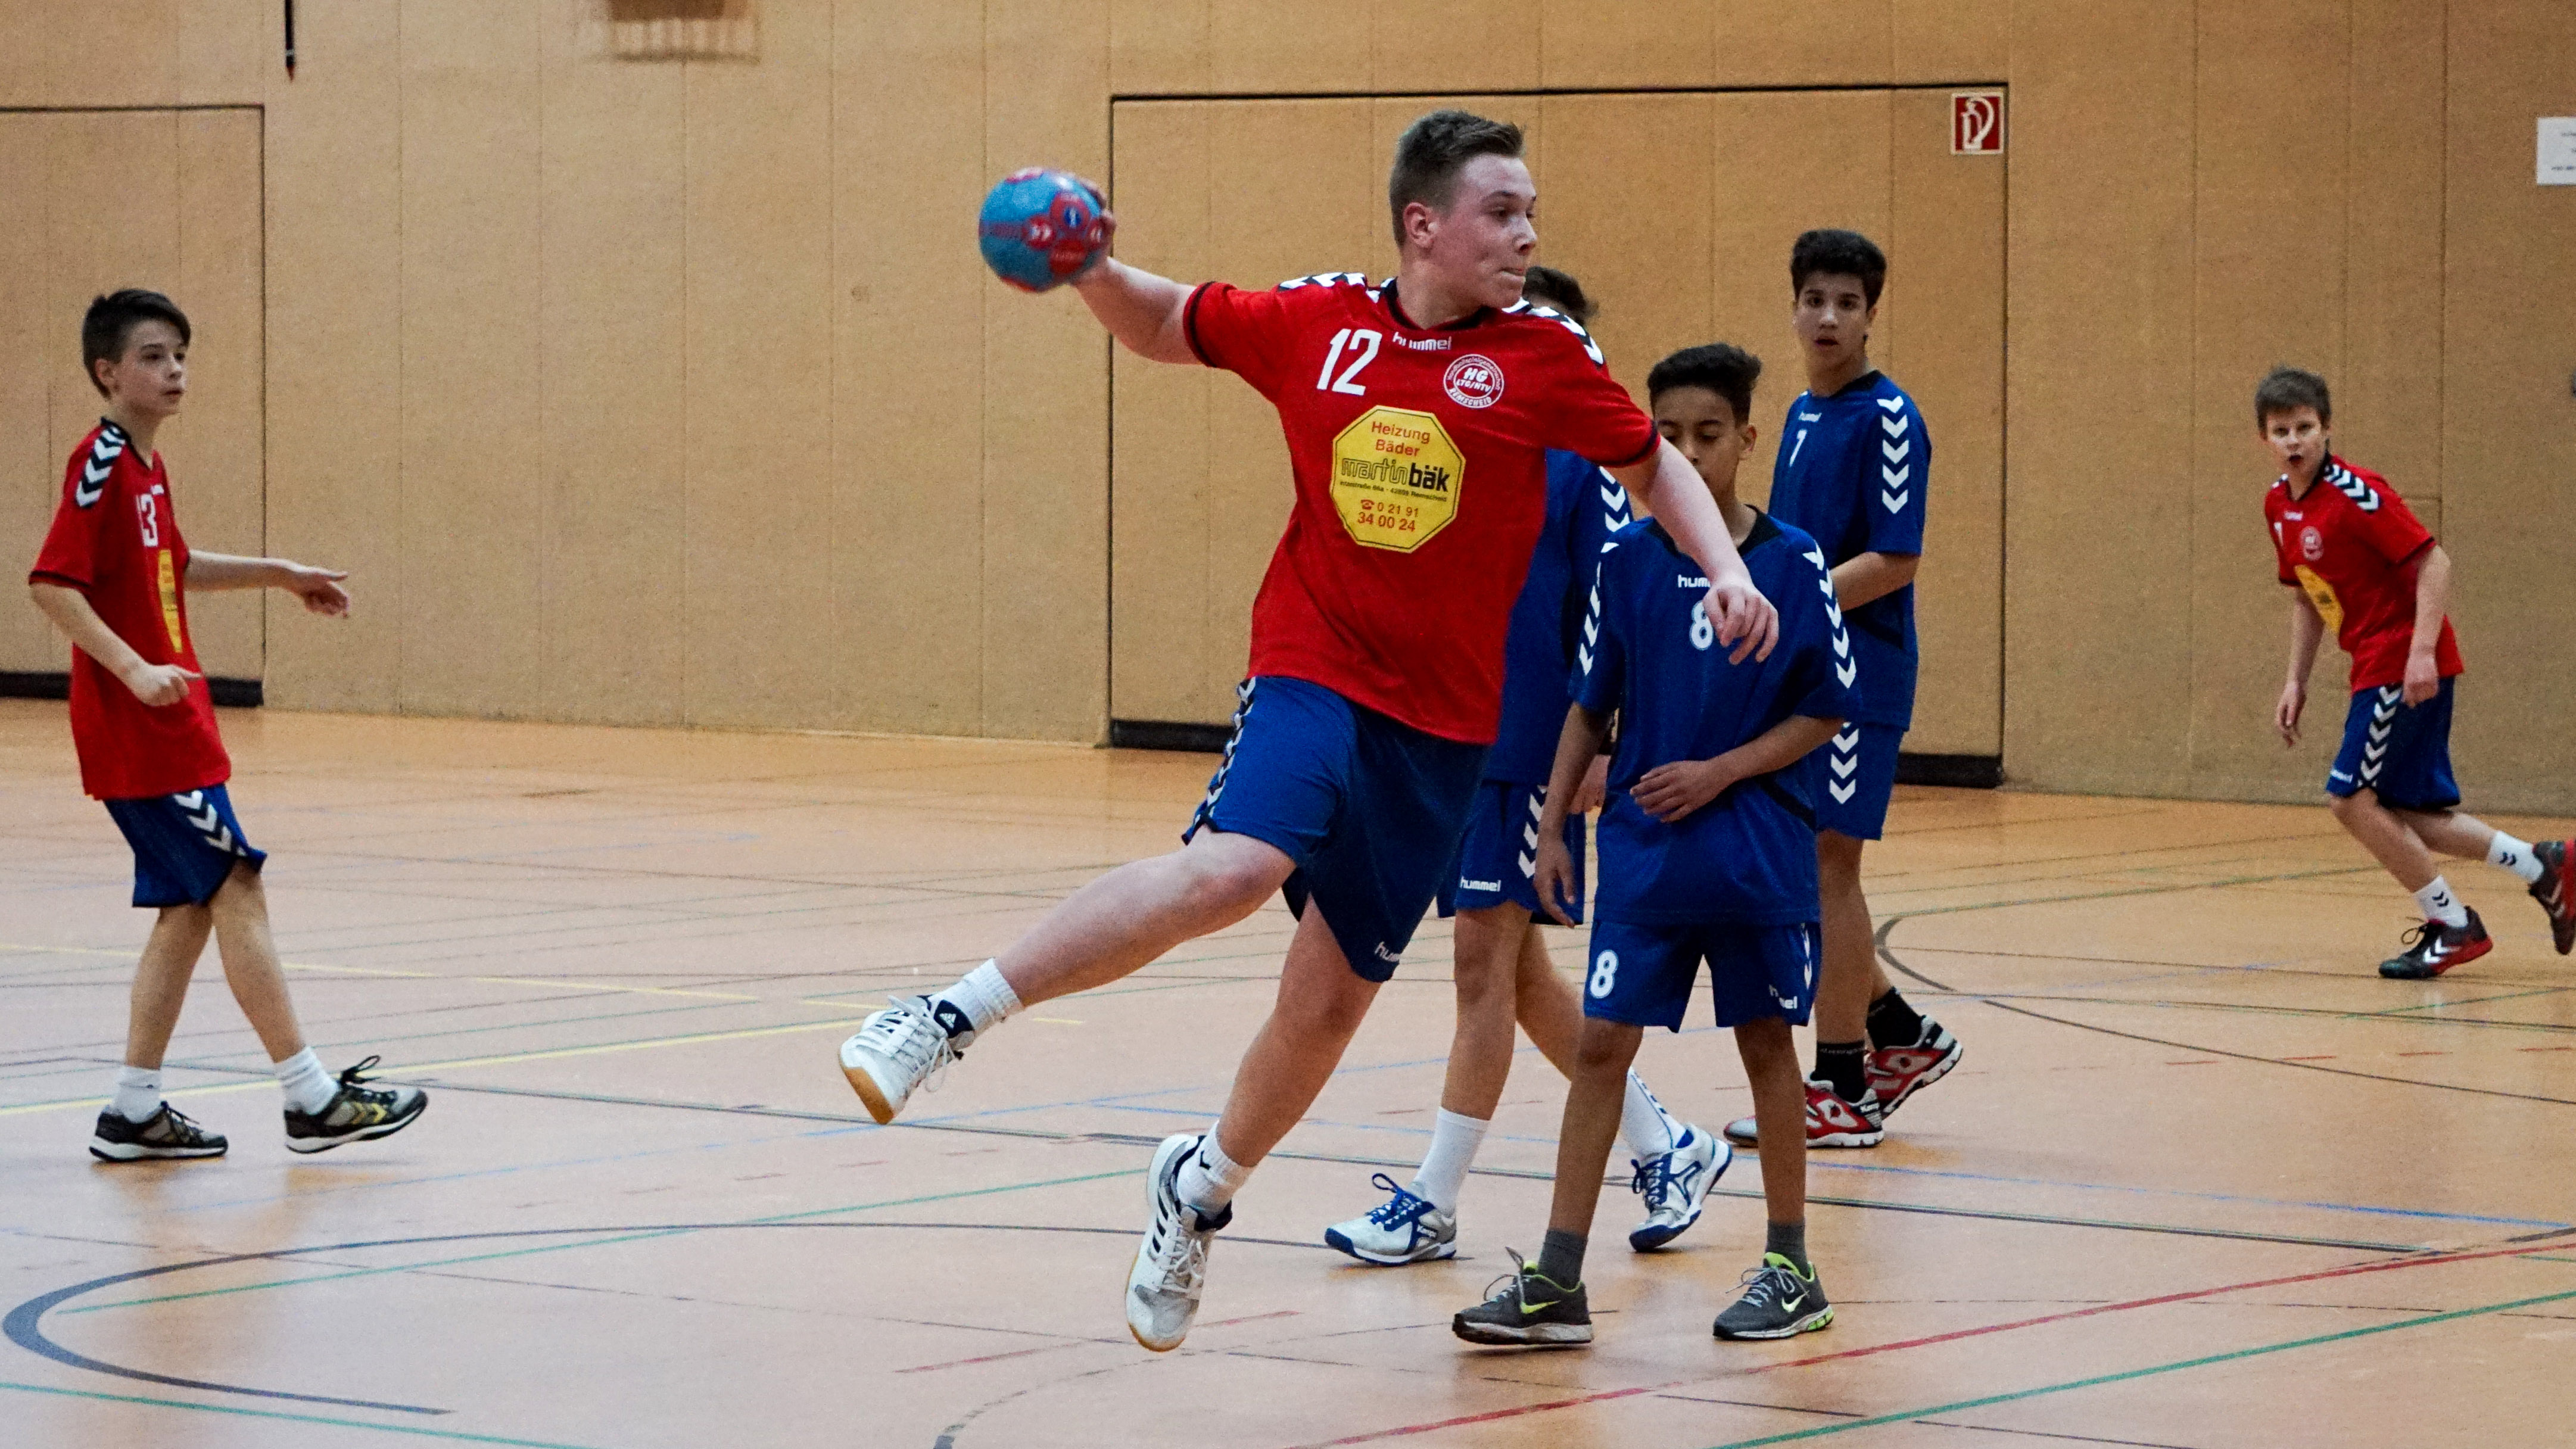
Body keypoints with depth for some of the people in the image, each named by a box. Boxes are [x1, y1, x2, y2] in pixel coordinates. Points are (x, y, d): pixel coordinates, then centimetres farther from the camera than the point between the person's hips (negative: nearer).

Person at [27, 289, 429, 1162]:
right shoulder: (102, 465, -14)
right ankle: (311, 1098, -6)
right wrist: (135, 670, -26)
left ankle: (134, 1112, 13)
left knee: (192, 908, 10)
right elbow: (52, 584, -21)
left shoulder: (146, 467, 14)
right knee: (235, 890, -8)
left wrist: (278, 575, 28)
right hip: (140, 731, -10)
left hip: (167, 727, 10)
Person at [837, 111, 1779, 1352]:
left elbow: (1653, 465, 12)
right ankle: (952, 1016, -23)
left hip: (1444, 724, 2)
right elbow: (1164, 327, 16)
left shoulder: (1543, 354, -2)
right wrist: (1089, 270, -3)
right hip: (1312, 671, -2)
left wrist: (1728, 571, -4)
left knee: (1330, 1001, 7)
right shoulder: (1314, 323, 0)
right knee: (1230, 871, -31)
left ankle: (1202, 1190, 34)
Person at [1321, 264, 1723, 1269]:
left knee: (1486, 962, -5)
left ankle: (1434, 1202, 0)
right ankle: (1665, 1149, 24)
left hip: (1535, 751, -7)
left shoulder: (1581, 463, -6)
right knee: (1517, 971, 11)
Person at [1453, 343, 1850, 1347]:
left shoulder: (1793, 564, -5)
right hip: (1643, 849, 2)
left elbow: (1825, 712, -2)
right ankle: (1557, 1283, 1)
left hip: (1759, 850, -2)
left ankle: (1790, 1267, 20)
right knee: (1602, 1042, -2)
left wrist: (1719, 773, -12)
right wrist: (1552, 824, 3)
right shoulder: (1629, 560, 1)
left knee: (1766, 1041, 8)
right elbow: (1590, 705, 8)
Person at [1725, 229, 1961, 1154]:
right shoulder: (1803, 415, 14)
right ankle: (1903, 1037, 24)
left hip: (1856, 674, -8)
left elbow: (1894, 561, -18)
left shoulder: (1887, 418, -11)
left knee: (1825, 867, -5)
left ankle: (1844, 1090, 2)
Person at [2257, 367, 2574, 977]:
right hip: (2376, 667, 9)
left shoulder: (2356, 493, -17)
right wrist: (2296, 681, 14)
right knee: (2406, 816, 9)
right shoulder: (2279, 504, 9)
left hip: (2407, 666, -9)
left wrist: (2422, 651, -28)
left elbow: (2434, 562, -19)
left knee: (2351, 799, -9)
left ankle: (2453, 927, 2)